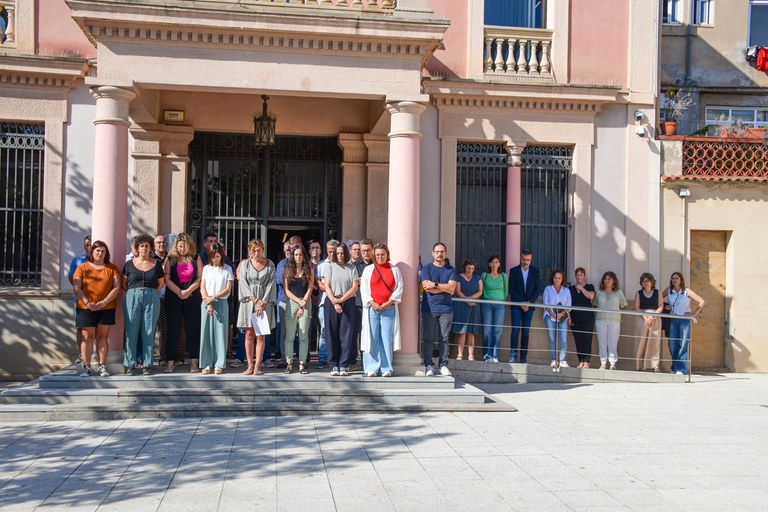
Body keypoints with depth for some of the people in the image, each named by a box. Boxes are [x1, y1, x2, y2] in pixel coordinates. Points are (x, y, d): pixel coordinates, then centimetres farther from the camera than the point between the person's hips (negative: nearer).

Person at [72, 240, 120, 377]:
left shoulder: (112, 268, 8)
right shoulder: (82, 267, 6)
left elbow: (116, 287, 1)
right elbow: (77, 288, 0)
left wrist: (104, 302, -11)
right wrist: (87, 302, -12)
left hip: (106, 308, 1)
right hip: (86, 308, 0)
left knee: (102, 336, 2)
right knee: (87, 337, -1)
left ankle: (102, 366, 5)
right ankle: (87, 367, 2)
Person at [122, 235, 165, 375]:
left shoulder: (156, 264, 7)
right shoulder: (130, 263, 6)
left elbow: (161, 282, 13)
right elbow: (123, 283, 10)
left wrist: (152, 293, 5)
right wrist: (132, 293, 1)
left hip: (152, 299, 0)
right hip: (132, 298, 0)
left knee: (148, 332, 2)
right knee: (131, 331, -1)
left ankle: (147, 364, 9)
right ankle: (130, 364, 6)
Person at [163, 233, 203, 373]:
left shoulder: (195, 258, 7)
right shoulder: (170, 259, 6)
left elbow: (199, 278, 1)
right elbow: (167, 279, -2)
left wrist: (188, 291, -12)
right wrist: (179, 292, -12)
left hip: (193, 298, 0)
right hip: (173, 299, 0)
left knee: (193, 330, 1)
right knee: (173, 330, 1)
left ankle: (194, 362, 3)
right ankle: (171, 362, 4)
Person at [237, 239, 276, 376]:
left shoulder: (270, 264, 5)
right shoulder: (245, 264, 5)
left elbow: (271, 284, 0)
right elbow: (244, 284, -1)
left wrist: (263, 303, -9)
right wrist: (256, 300, -10)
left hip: (265, 301, 0)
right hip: (248, 301, 1)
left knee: (260, 336, -2)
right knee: (249, 335, 1)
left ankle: (257, 366, -1)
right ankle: (250, 366, 5)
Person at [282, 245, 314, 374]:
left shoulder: (309, 270, 6)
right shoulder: (288, 270, 6)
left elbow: (310, 289, 1)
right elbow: (286, 290, 2)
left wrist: (303, 305, -8)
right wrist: (299, 301, -8)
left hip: (305, 302, 0)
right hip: (290, 303, 0)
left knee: (304, 335, -2)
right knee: (289, 336, -2)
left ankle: (302, 364, 1)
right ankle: (289, 364, 3)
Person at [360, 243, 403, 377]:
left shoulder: (395, 270, 10)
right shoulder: (368, 269, 10)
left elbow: (399, 288, 4)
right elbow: (364, 289, 4)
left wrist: (388, 303, -7)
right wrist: (372, 303, -9)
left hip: (389, 309, 0)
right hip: (372, 309, 0)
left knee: (387, 338, -2)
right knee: (372, 338, -2)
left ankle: (386, 368, 2)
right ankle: (372, 368, 2)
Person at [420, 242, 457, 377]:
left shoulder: (451, 270, 10)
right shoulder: (426, 268, 5)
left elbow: (451, 287, -5)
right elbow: (427, 288, -8)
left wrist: (435, 285, -7)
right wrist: (445, 288, -5)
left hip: (446, 309, 1)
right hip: (429, 309, -1)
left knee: (444, 338, 3)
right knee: (428, 338, 0)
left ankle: (443, 364, 9)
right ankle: (428, 365, 6)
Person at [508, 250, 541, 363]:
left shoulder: (535, 271, 7)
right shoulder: (514, 271, 4)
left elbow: (538, 289, 3)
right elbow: (511, 289, -1)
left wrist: (529, 302, -9)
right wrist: (521, 303, -9)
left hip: (529, 306, 1)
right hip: (516, 305, -1)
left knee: (526, 331, 2)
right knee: (515, 329, -12)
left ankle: (523, 357, 5)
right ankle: (513, 354, -10)